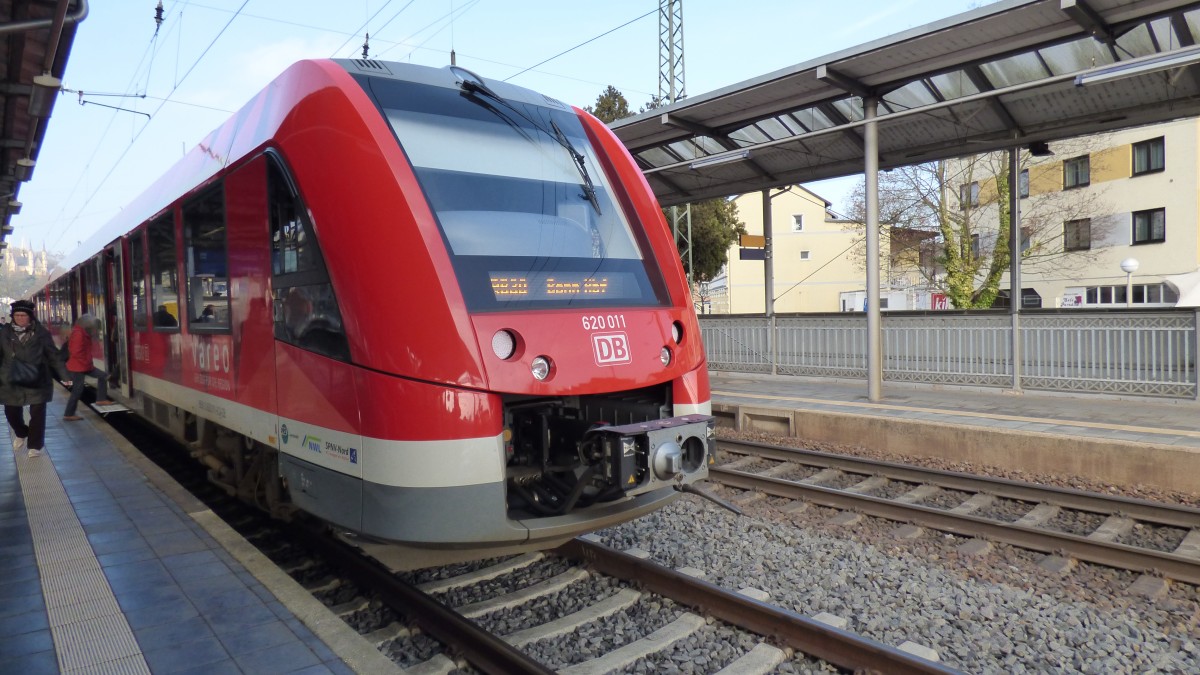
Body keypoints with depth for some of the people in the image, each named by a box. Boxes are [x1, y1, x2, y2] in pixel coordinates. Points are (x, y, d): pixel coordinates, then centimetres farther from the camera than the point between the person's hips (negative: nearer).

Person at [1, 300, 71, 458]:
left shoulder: (41, 332, -2)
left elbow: (53, 355, 0)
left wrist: (64, 375, -3)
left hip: (37, 380, -2)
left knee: (37, 413, 0)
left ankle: (35, 445, 14)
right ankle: (21, 434, 39)